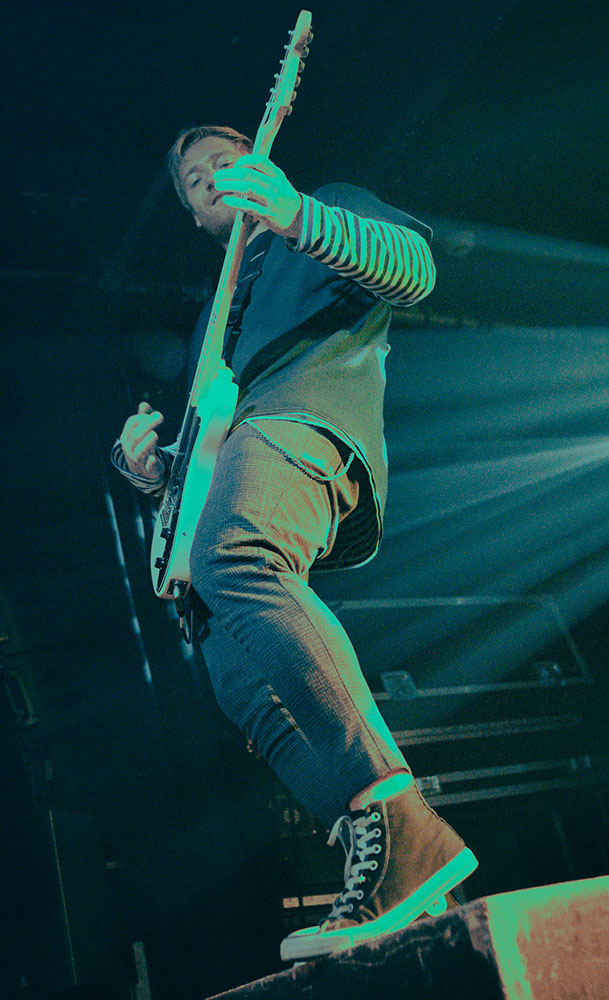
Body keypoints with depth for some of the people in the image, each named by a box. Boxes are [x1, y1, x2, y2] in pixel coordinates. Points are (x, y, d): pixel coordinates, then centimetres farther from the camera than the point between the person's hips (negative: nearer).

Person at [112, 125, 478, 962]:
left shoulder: (332, 206, 24)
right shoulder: (218, 310, 42)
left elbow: (414, 267, 2)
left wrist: (296, 214, -16)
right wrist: (154, 465, 14)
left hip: (302, 420, -7)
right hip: (231, 448, 7)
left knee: (232, 557, -40)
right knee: (241, 675, -19)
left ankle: (395, 819, -48)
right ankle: (386, 864, -27)